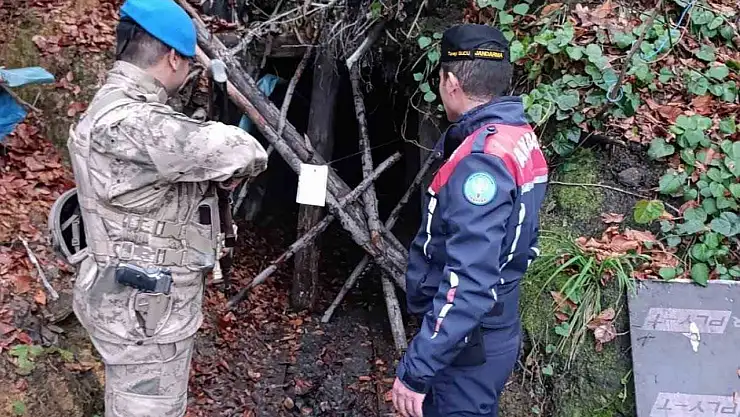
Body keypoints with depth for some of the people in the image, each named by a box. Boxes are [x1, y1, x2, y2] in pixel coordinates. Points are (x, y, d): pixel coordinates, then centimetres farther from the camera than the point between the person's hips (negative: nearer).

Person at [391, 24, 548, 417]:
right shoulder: (518, 137, 5)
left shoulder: (482, 160, -26)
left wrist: (417, 368, -28)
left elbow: (469, 283, -31)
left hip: (466, 344, -9)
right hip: (492, 329, 9)